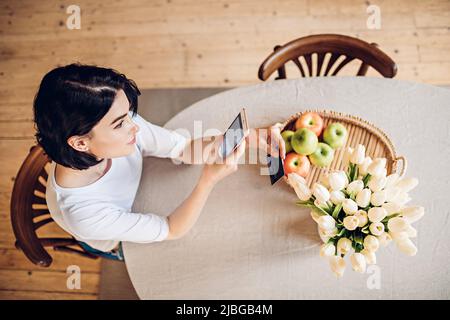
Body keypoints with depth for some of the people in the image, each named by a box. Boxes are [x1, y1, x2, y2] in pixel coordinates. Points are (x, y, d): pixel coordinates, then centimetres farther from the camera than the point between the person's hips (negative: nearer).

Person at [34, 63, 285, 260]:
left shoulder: (120, 126, -33)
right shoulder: (80, 210, -44)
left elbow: (186, 149, -22)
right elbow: (172, 231, -33)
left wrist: (244, 138, -37)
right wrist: (209, 181, -48)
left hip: (138, 200, 4)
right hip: (123, 245, -3)